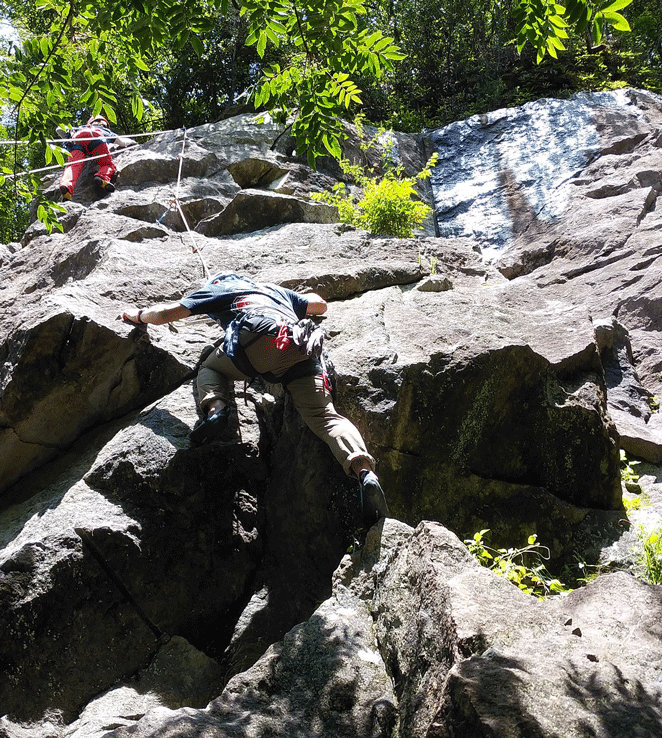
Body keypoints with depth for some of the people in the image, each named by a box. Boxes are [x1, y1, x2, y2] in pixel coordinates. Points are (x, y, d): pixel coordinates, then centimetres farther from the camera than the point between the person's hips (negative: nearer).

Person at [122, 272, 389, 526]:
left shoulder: (218, 288, 33)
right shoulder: (275, 289, 45)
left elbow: (165, 314, 29)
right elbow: (320, 305, 56)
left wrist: (138, 315, 50)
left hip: (261, 337, -3)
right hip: (305, 351, 3)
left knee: (210, 368, 25)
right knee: (324, 416, -5)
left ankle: (215, 407, -8)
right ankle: (365, 471, -31)